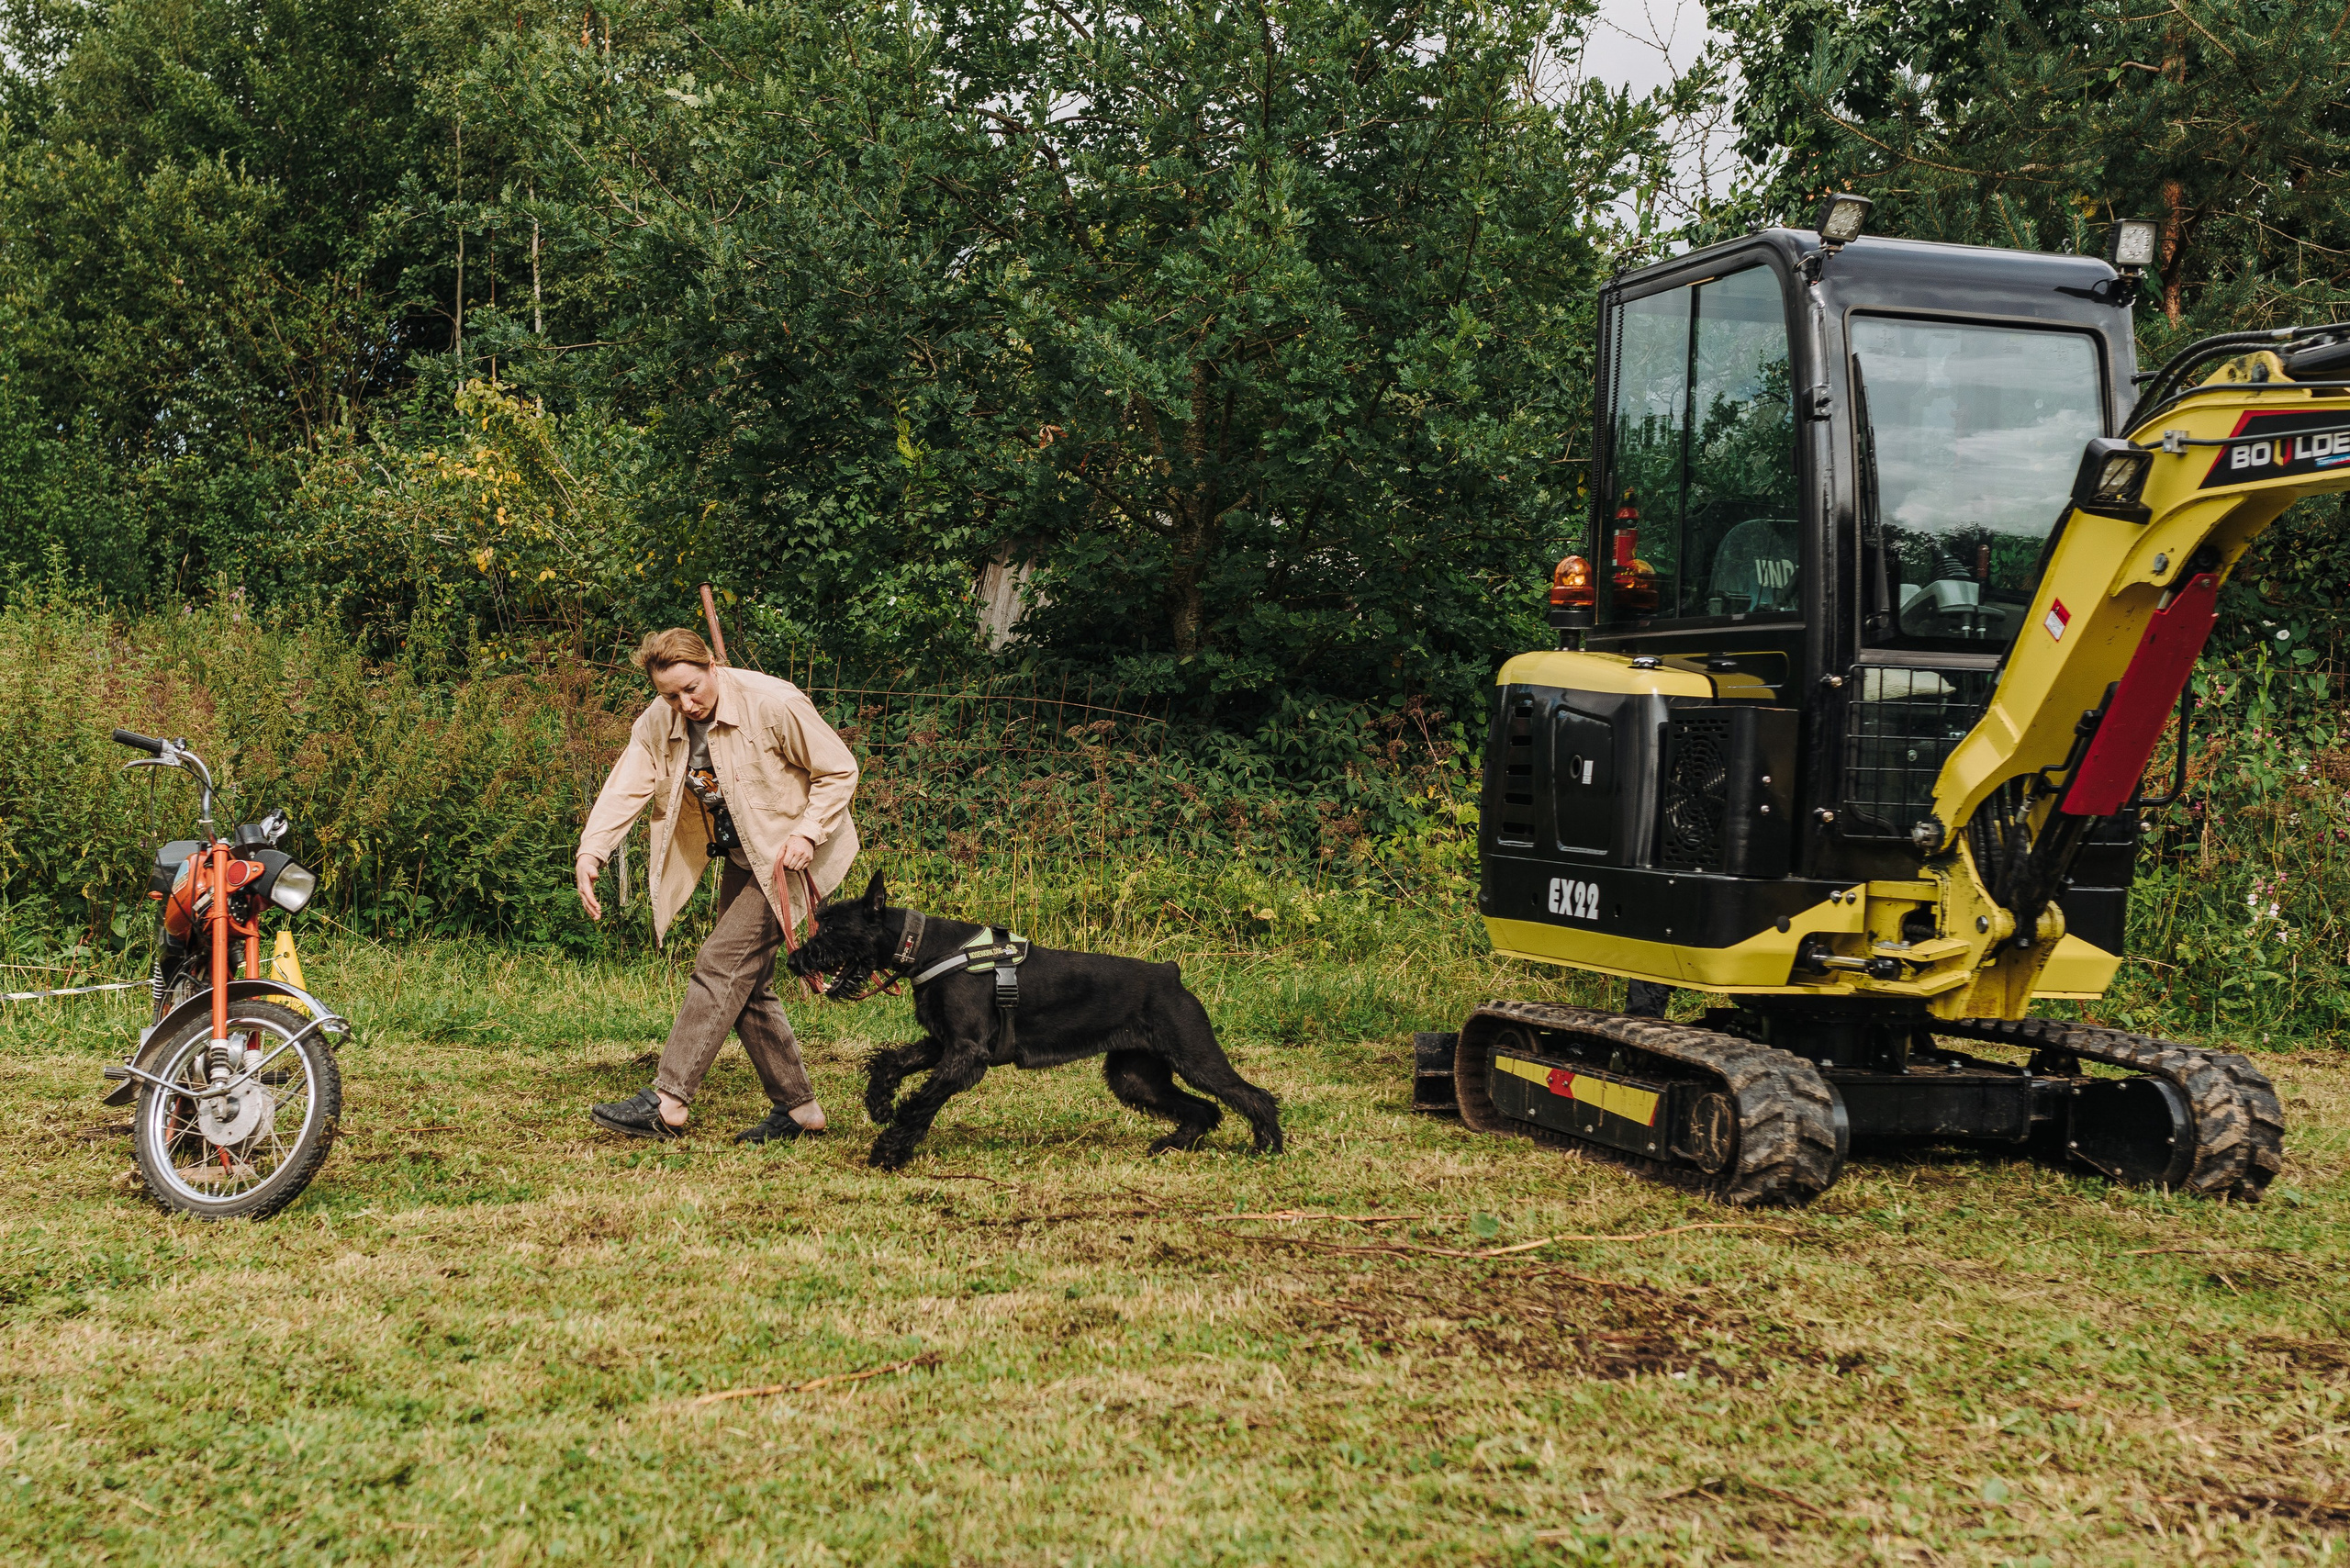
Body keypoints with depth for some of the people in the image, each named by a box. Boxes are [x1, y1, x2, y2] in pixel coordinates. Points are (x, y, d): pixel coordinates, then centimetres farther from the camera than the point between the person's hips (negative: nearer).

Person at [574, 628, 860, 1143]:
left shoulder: (774, 704, -22)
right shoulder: (658, 723, -5)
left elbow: (839, 771, -13)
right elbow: (625, 789, -13)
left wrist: (807, 833, -25)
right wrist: (591, 853, -29)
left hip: (789, 856, -8)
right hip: (740, 860, 8)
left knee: (721, 965, -15)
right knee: (747, 984, 8)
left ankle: (667, 1102, -14)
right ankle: (797, 1108, 18)